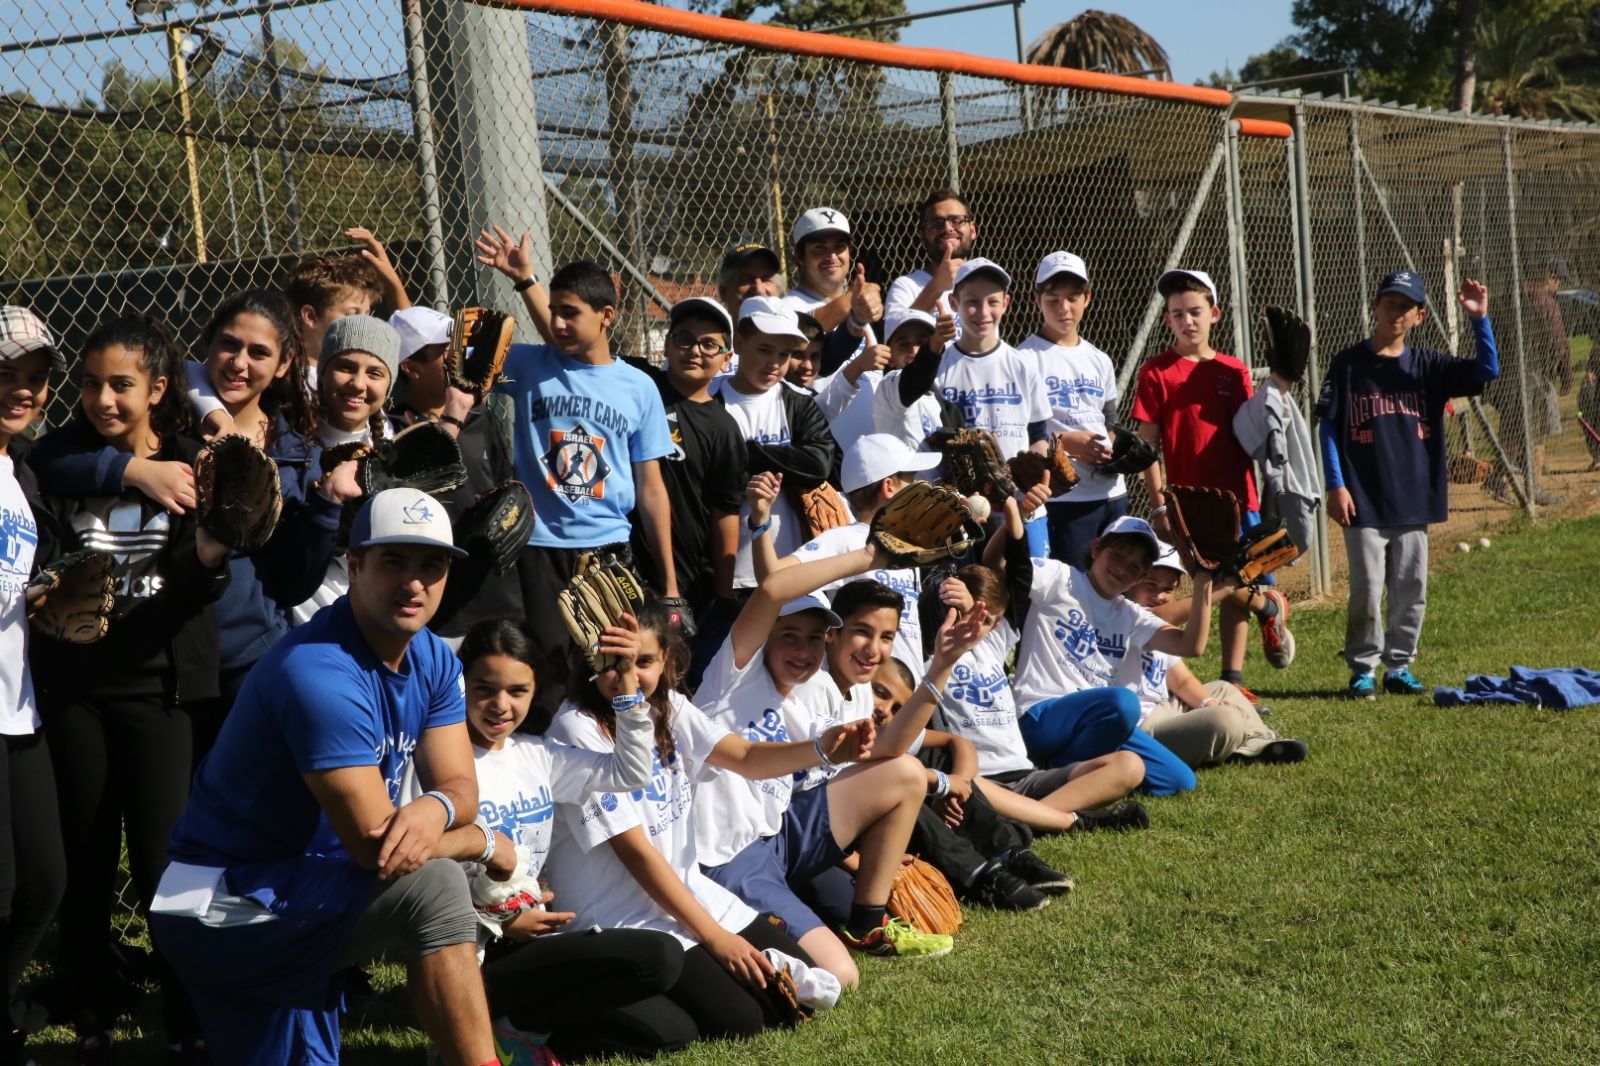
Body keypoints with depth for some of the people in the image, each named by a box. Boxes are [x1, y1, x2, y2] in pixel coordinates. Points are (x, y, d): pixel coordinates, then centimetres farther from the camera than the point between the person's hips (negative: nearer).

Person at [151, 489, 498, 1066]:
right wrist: (482, 842, -10)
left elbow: (460, 787, -1)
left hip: (307, 896, 9)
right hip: (228, 906, -9)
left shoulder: (433, 660, 5)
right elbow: (378, 850, -25)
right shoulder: (321, 674, -24)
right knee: (431, 885, -25)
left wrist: (435, 809, -25)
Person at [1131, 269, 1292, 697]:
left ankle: (1233, 679, 15)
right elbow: (1149, 444, -3)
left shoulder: (1233, 372, 7)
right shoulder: (1156, 373, -2)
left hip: (1236, 498, 3)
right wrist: (1158, 505, -8)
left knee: (1234, 590, 7)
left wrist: (1254, 497, 4)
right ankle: (1269, 604, 19)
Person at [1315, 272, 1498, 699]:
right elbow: (1328, 425, -1)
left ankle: (1399, 667, 19)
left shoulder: (1427, 365, 7)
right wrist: (1335, 485, -8)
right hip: (1364, 502, -3)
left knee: (1411, 590, 8)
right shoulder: (1348, 363, -1)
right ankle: (1363, 669, 8)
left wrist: (1479, 319, -16)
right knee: (1367, 590, -3)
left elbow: (1487, 371, -3)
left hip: (1414, 500, 3)